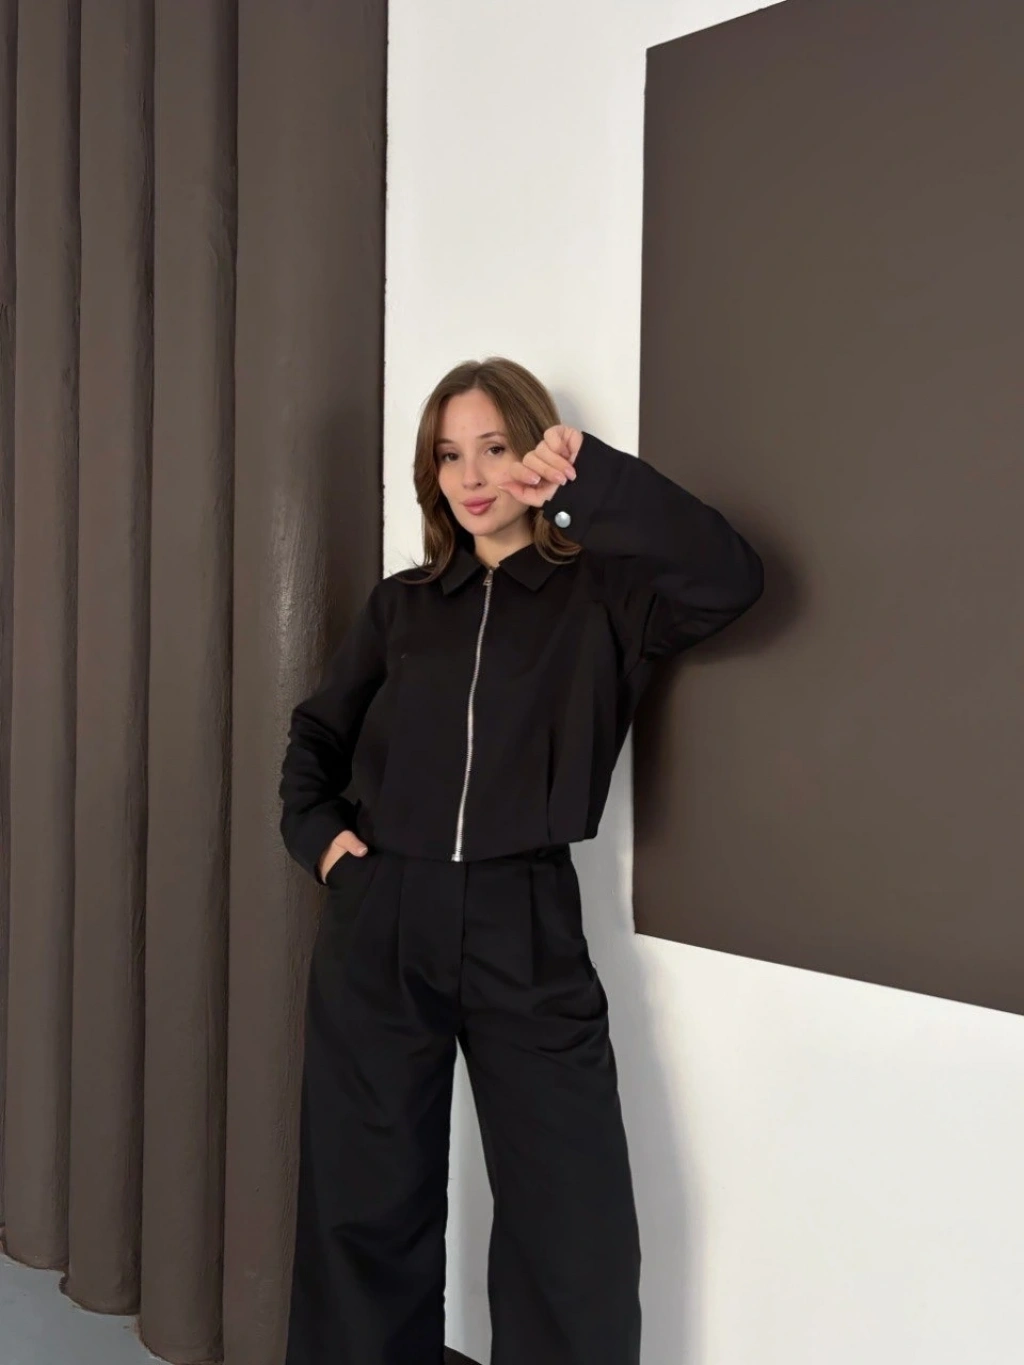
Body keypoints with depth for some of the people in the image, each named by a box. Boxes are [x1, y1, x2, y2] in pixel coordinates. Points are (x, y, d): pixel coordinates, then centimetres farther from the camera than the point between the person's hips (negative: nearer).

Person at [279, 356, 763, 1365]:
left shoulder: (600, 595, 0)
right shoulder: (402, 604, 11)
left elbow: (728, 578, -19)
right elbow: (315, 733, 20)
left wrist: (595, 476, -22)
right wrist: (314, 830, 3)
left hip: (525, 932, -2)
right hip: (379, 928, 3)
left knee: (576, 1227, 2)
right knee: (367, 1208, 13)